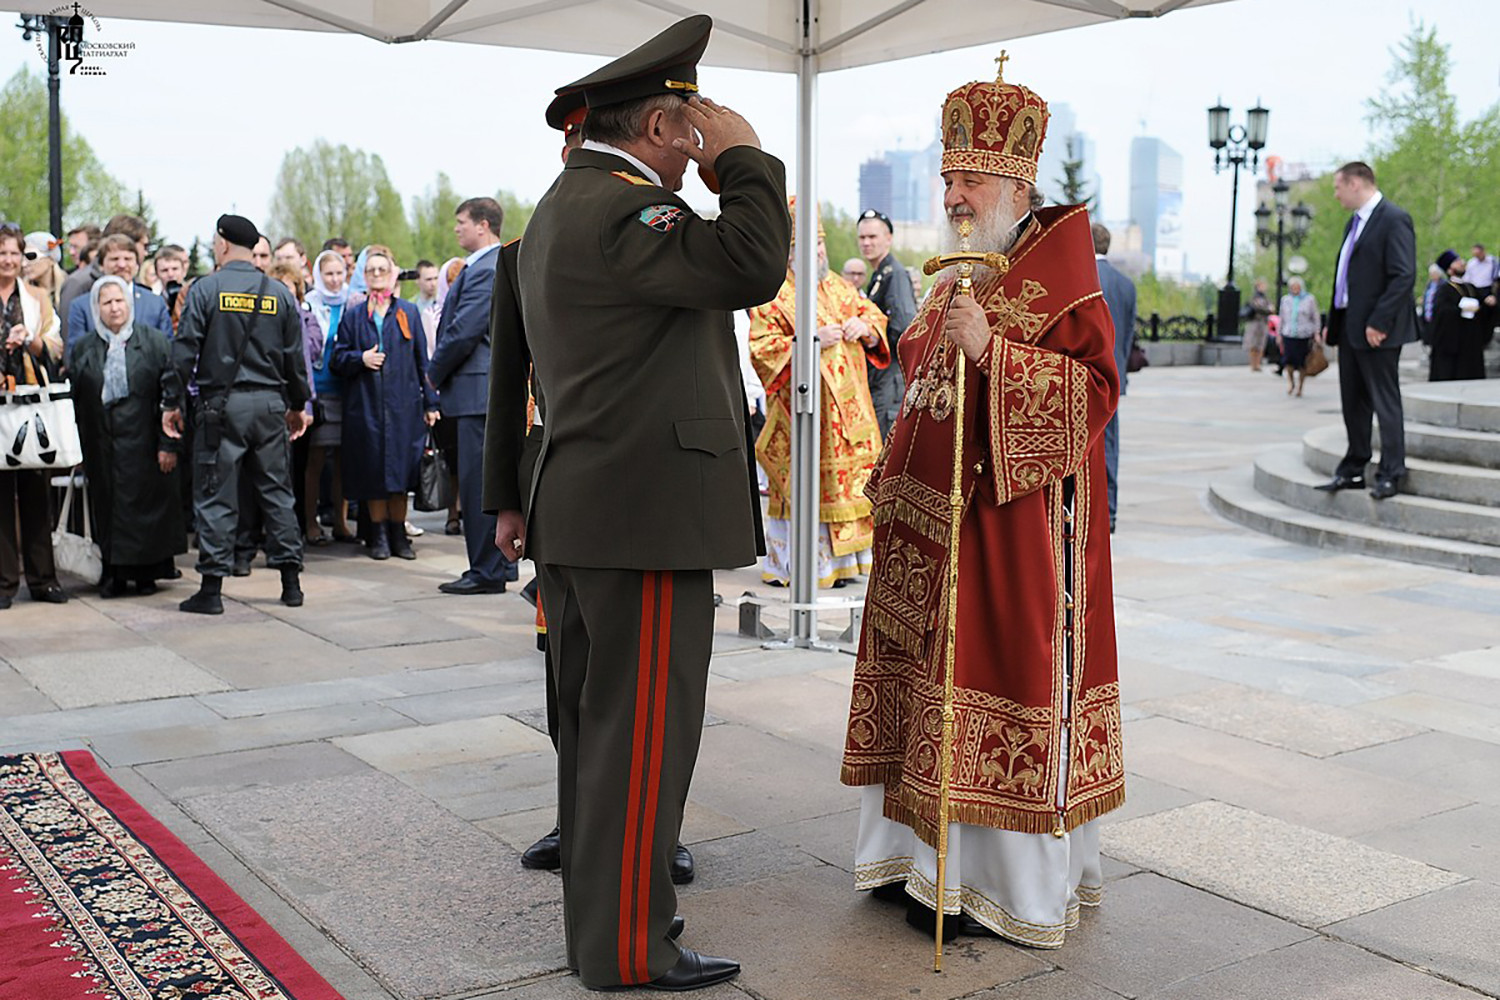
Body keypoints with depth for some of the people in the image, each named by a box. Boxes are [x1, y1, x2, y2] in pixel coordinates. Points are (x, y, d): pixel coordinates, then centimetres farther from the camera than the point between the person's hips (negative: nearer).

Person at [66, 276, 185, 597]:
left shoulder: (155, 342, 1)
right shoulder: (82, 350, 9)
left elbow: (170, 395, -3)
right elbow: (74, 401, 8)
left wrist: (169, 444, -9)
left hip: (143, 444, -2)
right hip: (101, 447, 2)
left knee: (146, 503, 1)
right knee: (107, 507, 4)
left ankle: (146, 571, 11)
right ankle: (113, 573, 12)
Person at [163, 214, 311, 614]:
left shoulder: (205, 289, -5)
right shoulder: (280, 294, 5)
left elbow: (185, 350, -7)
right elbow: (295, 356, 8)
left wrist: (173, 402, 0)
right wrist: (297, 405, 18)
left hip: (221, 404, -3)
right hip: (270, 404, 3)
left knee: (215, 494, 1)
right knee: (276, 491, 10)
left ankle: (211, 588, 2)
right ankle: (291, 583, 11)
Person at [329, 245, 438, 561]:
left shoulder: (408, 313, 10)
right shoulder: (353, 316, 11)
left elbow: (422, 360, 8)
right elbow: (336, 360, 9)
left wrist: (430, 402, 3)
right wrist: (360, 359, -12)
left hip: (403, 404, 0)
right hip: (365, 405, 0)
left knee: (400, 472, 1)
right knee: (373, 473, 1)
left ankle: (398, 534, 11)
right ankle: (378, 535, 10)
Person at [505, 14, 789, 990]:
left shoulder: (563, 205, 19)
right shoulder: (616, 206, -15)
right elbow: (751, 265, -25)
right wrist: (744, 154, -10)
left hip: (582, 514, 11)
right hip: (645, 515, -11)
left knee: (596, 723, 16)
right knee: (642, 734, -3)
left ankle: (601, 909, 28)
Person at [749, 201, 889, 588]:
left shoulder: (837, 286, 15)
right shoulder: (773, 295, -6)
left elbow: (873, 313, 21)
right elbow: (761, 349, -13)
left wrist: (864, 327, -3)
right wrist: (810, 341, -22)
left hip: (847, 408, 7)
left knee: (849, 481, 7)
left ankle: (839, 561, 16)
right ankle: (790, 566, 2)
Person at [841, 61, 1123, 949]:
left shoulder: (1061, 277, -8)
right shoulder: (958, 278, 17)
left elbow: (1095, 391, -18)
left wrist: (993, 348, -25)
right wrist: (896, 476, 15)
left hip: (1018, 518, -8)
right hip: (935, 518, 8)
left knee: (1003, 678, -3)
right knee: (934, 677, 11)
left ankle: (1005, 885, 9)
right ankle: (930, 857, 22)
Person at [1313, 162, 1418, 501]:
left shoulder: (1394, 219, -12)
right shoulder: (1355, 222, 18)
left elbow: (1404, 276, -18)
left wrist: (1379, 322, -22)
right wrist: (1332, 322, 16)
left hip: (1377, 331, -9)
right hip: (1350, 327, 9)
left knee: (1385, 401, -3)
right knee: (1353, 402, 13)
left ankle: (1390, 474, 3)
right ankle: (1352, 470, 20)